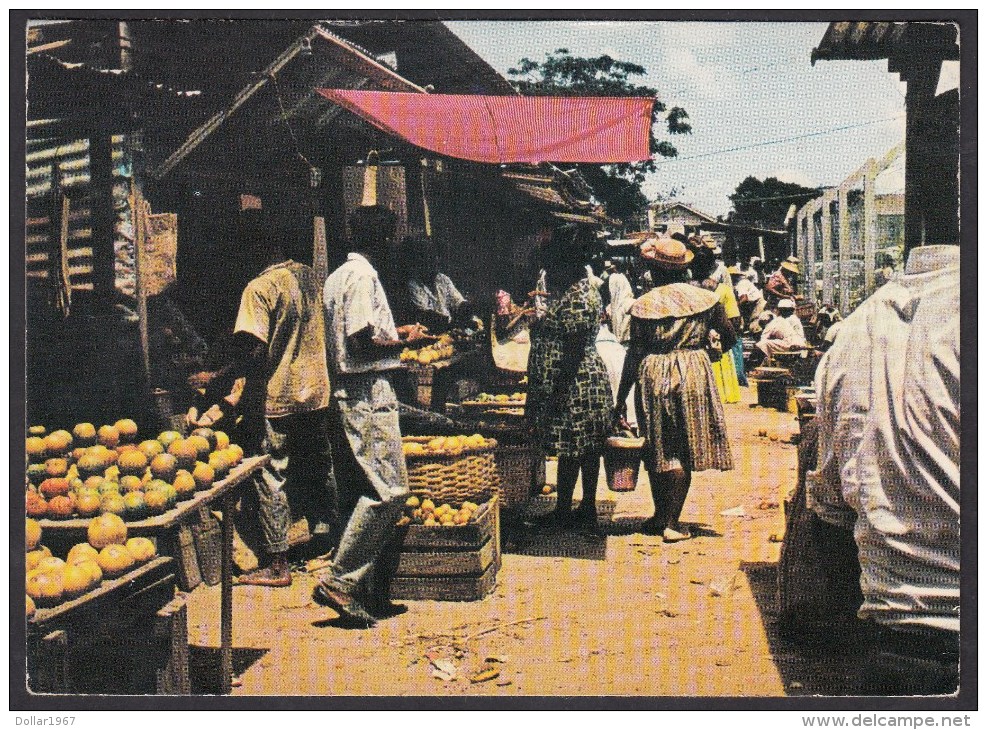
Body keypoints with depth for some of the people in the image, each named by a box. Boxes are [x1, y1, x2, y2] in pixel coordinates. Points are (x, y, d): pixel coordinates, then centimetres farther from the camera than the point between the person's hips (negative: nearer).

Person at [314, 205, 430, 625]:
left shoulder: (337, 276, 18)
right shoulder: (362, 276, -12)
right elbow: (363, 342, -19)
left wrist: (394, 330, 25)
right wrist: (406, 342, -5)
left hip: (346, 396, 11)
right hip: (368, 394, -11)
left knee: (358, 493, 11)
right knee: (389, 489, -11)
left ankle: (363, 585, 15)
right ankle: (339, 580, -10)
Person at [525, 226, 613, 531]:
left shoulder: (577, 298, -18)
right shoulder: (579, 290, 14)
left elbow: (573, 351, -22)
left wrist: (558, 392, -22)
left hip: (574, 384, -11)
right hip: (587, 382, 11)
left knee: (570, 451, -1)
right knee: (587, 449, 13)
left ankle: (563, 513, 9)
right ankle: (587, 509, 21)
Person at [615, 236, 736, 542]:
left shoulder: (644, 304, -5)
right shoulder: (705, 298, 0)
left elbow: (634, 354, -5)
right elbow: (729, 338, 7)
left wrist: (620, 398, 0)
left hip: (654, 375, 0)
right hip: (695, 373, 0)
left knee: (658, 449, 13)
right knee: (684, 449, 5)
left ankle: (660, 515, 24)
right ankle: (672, 522, 4)